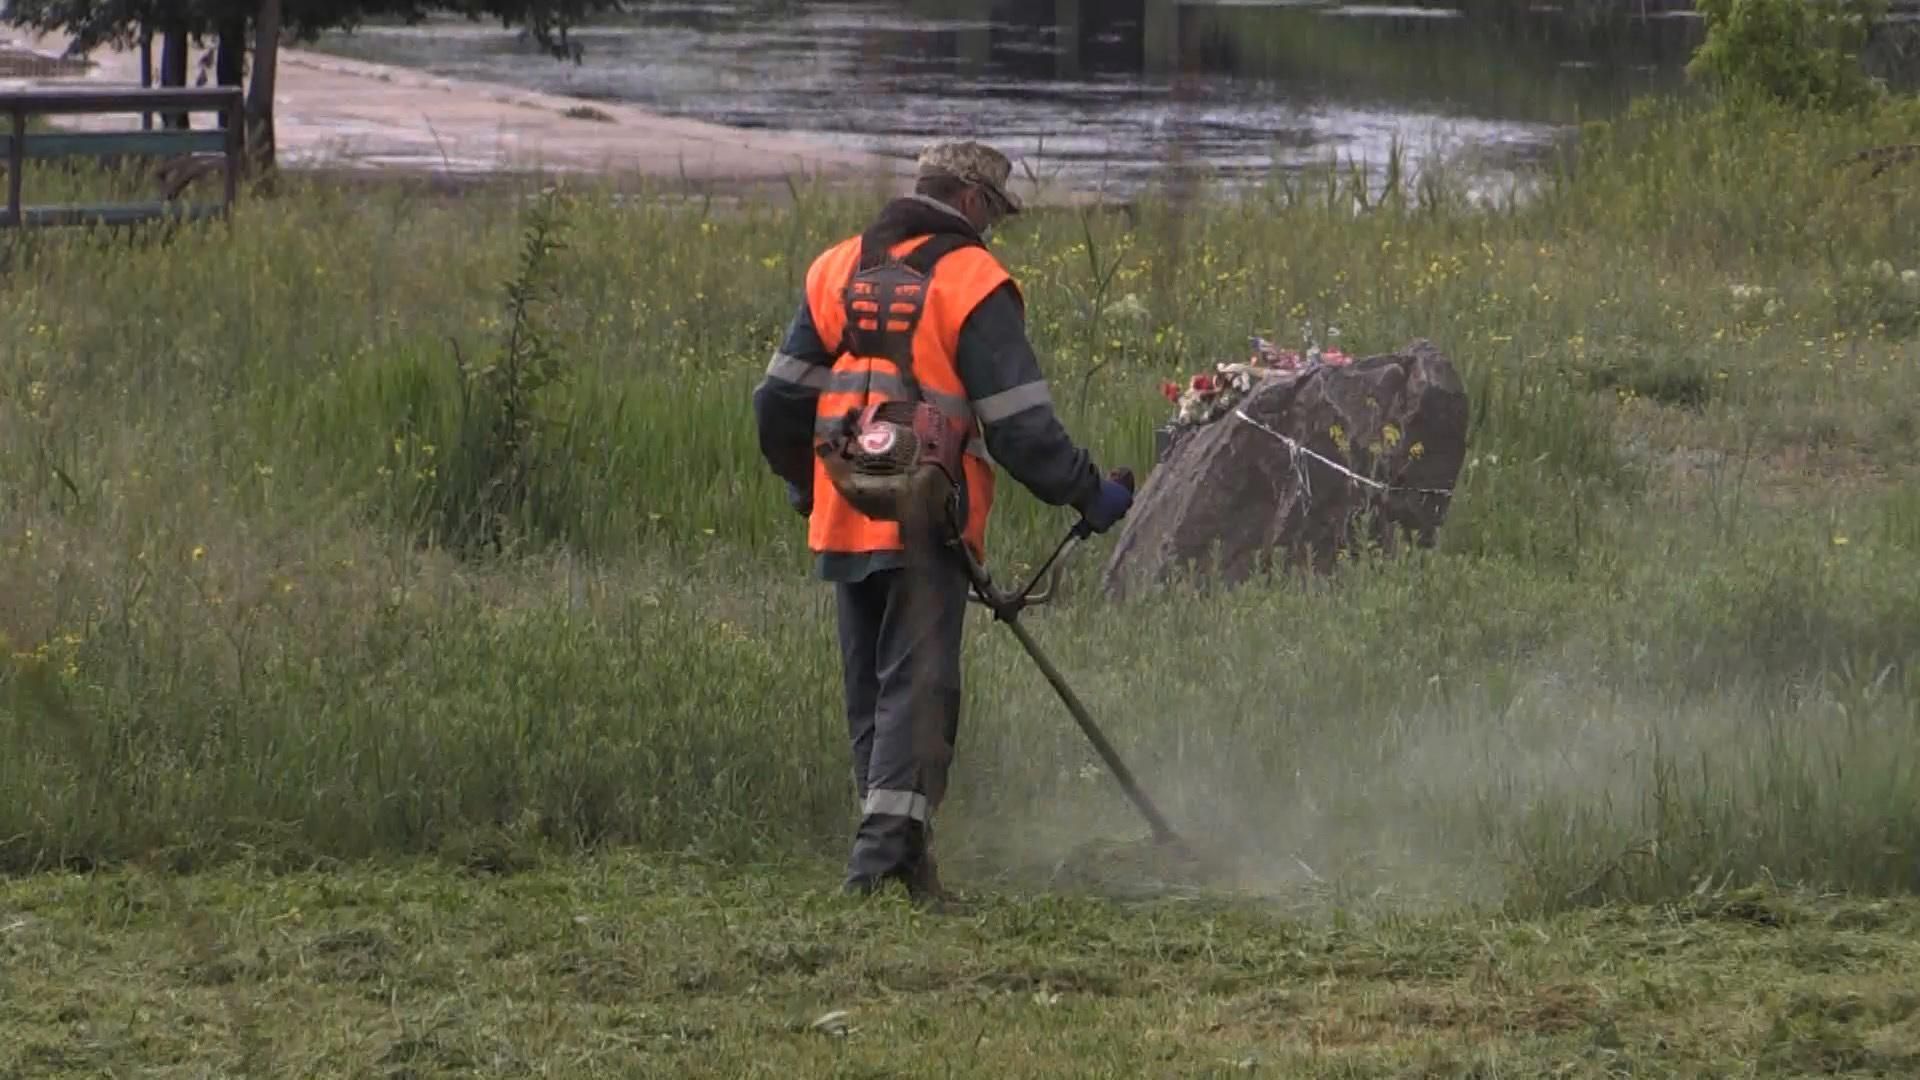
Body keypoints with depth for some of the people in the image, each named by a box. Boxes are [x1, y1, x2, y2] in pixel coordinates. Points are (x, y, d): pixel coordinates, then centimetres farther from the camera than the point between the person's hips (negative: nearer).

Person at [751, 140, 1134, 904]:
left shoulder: (837, 270, 13)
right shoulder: (972, 283, -5)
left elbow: (780, 399, 14)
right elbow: (1018, 420, -9)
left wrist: (803, 484, 29)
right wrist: (1087, 494, 2)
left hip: (844, 522, 6)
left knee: (869, 690, 14)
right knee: (918, 685, -7)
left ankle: (890, 835, 16)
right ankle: (889, 839, -19)